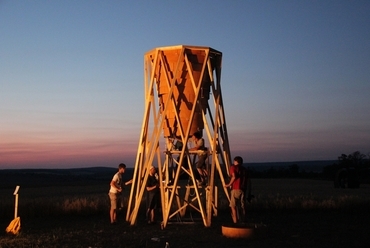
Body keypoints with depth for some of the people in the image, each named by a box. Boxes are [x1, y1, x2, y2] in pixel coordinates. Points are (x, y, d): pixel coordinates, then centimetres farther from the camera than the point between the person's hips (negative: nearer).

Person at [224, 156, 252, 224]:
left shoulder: (233, 167, 4)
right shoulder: (245, 170, 19)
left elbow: (234, 177, -15)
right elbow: (249, 182, 13)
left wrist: (229, 184, -4)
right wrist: (249, 193, 16)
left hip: (236, 189, -6)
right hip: (243, 190, 6)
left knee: (233, 206, -5)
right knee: (242, 206, 10)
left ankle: (235, 221, -14)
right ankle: (242, 221, 12)